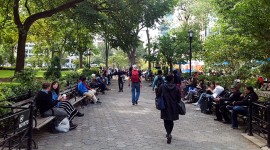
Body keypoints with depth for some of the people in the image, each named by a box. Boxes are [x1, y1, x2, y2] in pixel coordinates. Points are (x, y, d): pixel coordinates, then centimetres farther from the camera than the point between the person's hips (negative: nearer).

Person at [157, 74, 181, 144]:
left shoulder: (162, 87, -8)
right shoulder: (176, 88, -8)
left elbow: (158, 96, -2)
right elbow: (179, 98, -4)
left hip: (165, 107, -1)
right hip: (173, 107, 1)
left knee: (166, 121, 6)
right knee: (171, 121, 19)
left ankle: (169, 134, -13)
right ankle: (169, 134, 30)